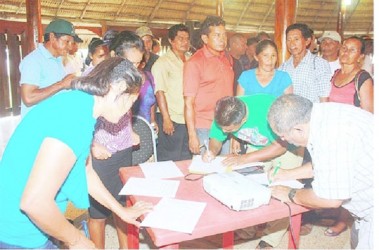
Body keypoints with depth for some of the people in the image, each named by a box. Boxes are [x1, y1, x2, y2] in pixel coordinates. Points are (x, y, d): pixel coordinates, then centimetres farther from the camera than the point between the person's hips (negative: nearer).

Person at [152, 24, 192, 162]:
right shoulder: (162, 63, -6)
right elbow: (159, 92, -11)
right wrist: (166, 119, -15)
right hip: (171, 119, -6)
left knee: (187, 160, 13)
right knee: (169, 160, 1)